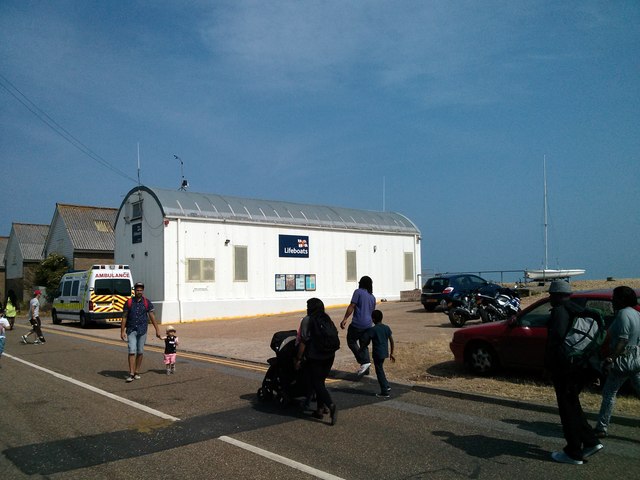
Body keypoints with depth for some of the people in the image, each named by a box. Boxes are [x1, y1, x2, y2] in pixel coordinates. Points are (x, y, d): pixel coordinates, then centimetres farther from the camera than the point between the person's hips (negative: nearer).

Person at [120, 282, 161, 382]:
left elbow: (152, 317, 2)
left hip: (142, 330, 1)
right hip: (131, 330, -1)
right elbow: (124, 317, 2)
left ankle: (137, 372, 19)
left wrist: (157, 330, 1)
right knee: (132, 351, -9)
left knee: (140, 352, 7)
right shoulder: (129, 302, 0)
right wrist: (122, 331, -3)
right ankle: (131, 374, -8)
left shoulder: (147, 302, 1)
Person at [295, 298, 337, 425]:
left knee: (317, 384, -2)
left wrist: (298, 359, -7)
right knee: (320, 381, 18)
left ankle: (331, 405, -20)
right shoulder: (327, 319, 10)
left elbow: (303, 341, -13)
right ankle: (320, 409, 20)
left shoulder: (307, 320, -10)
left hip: (314, 357, -6)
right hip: (329, 356, 6)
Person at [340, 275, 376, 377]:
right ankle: (365, 369, 14)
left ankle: (364, 361, -6)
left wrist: (345, 319, -13)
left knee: (351, 342, 6)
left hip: (357, 324, -7)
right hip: (368, 325, 7)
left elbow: (352, 306, -12)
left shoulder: (358, 292, -4)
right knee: (364, 345, 14)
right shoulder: (372, 297, 16)